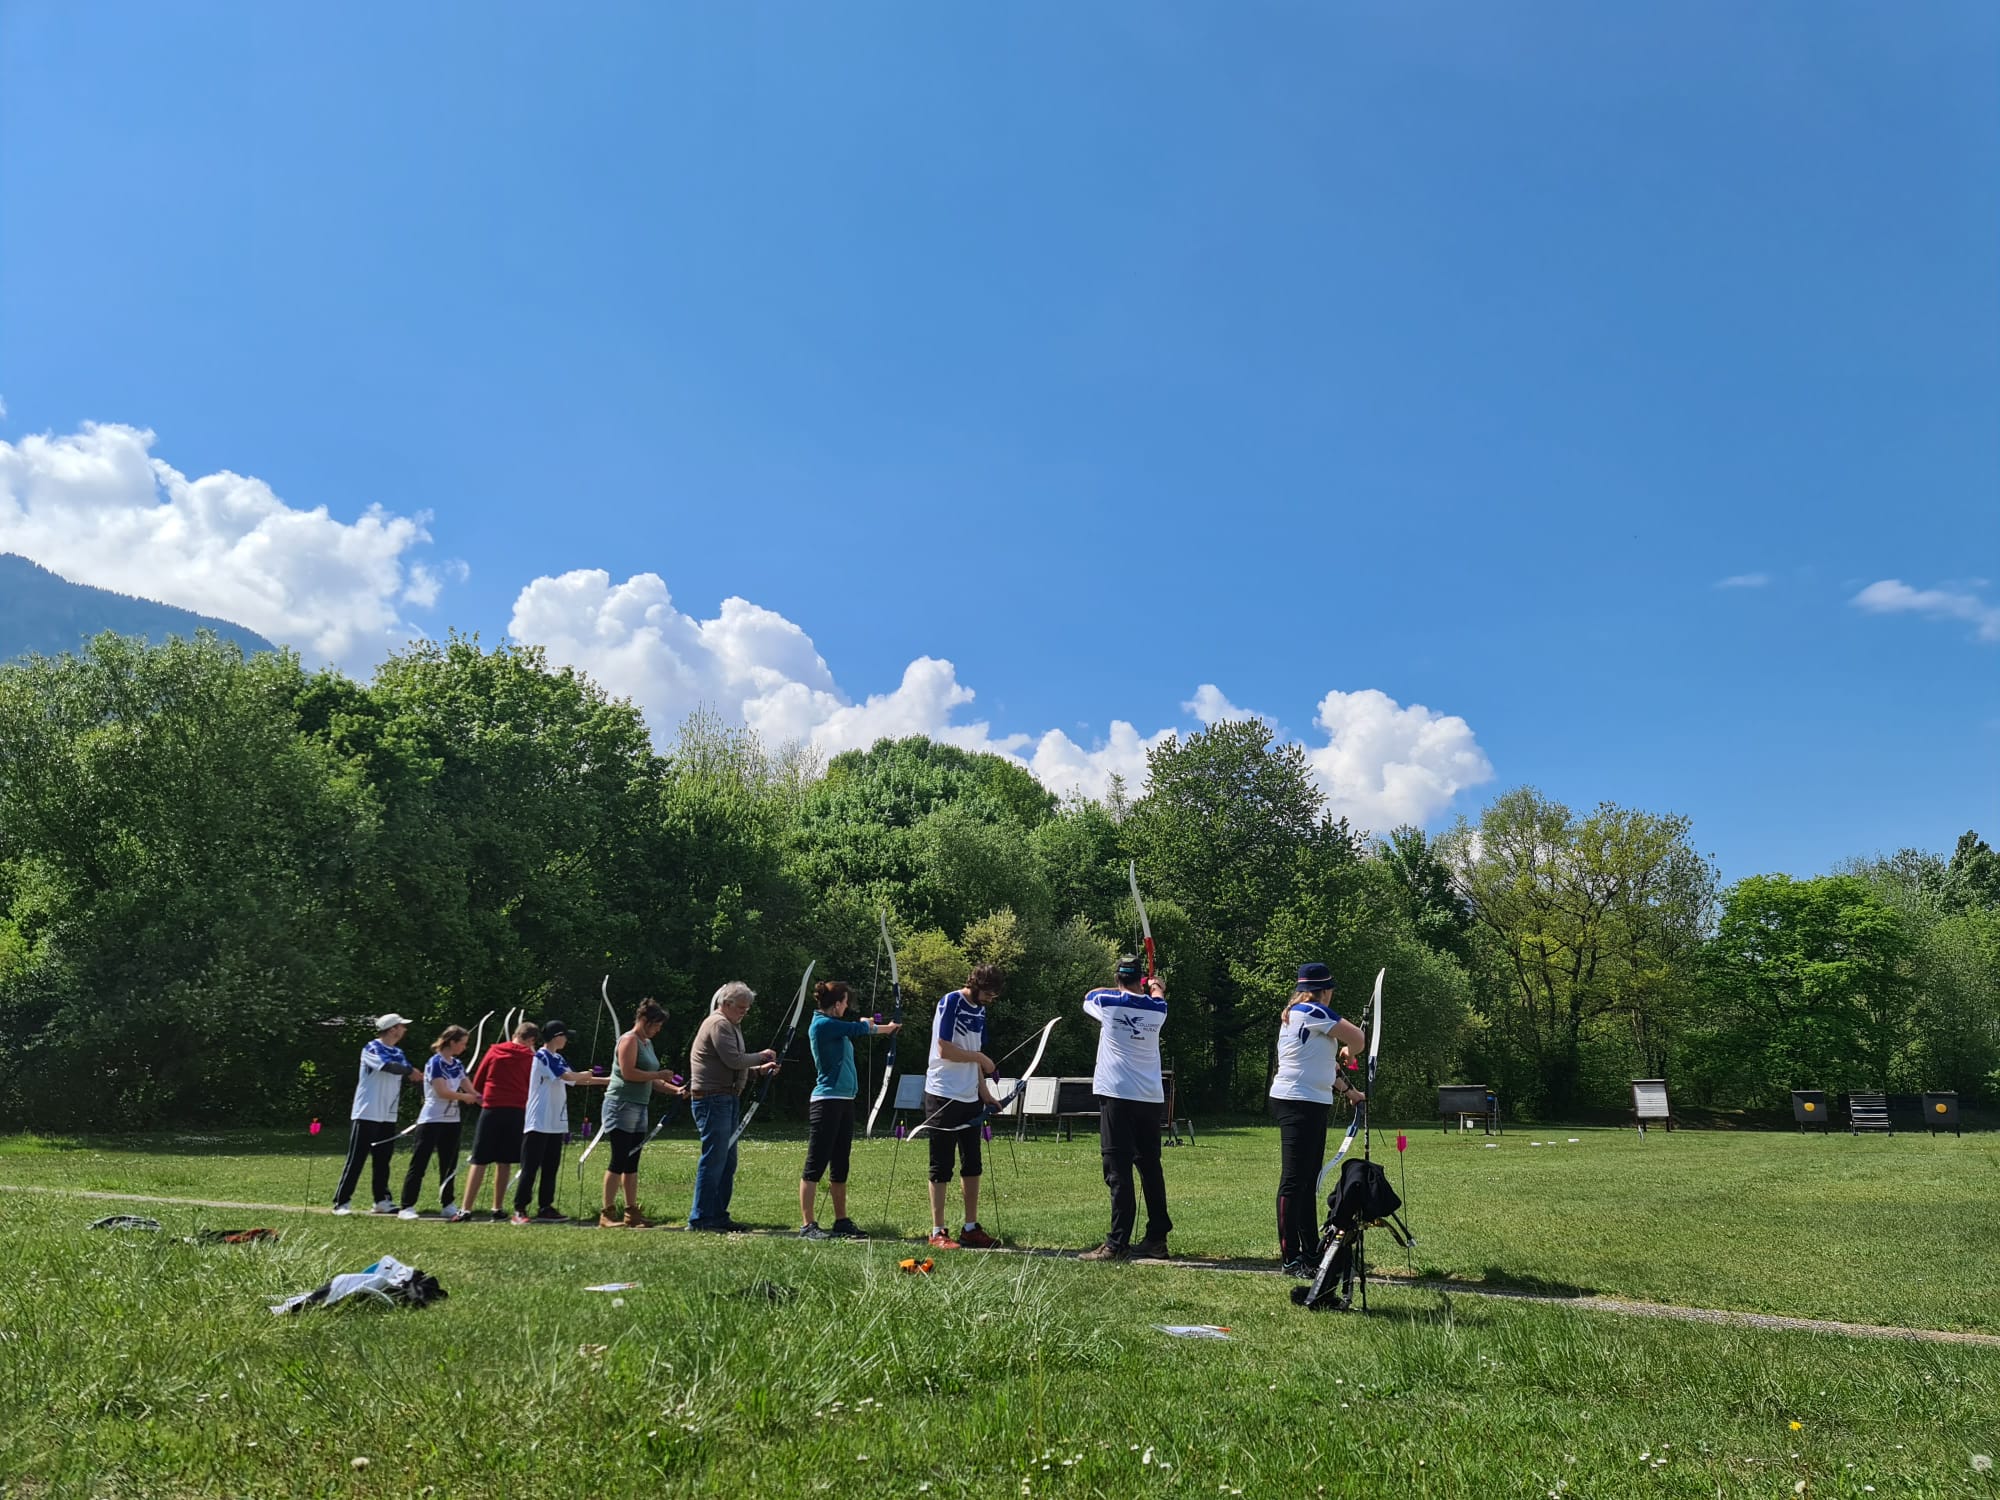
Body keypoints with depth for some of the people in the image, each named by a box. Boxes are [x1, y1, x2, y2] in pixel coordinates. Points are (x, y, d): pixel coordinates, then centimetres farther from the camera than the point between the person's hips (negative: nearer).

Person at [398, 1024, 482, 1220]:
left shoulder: (457, 1065, 10)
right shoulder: (435, 1063, -12)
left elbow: (470, 1090, 8)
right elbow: (442, 1092, -20)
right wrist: (466, 1097, -8)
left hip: (451, 1121, 8)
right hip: (431, 1121, -8)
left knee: (449, 1165, 11)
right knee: (419, 1165, -4)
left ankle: (447, 1205, 18)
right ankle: (407, 1207, 0)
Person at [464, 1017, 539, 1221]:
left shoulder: (494, 1051, 5)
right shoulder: (531, 1058, 2)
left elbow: (477, 1082, 10)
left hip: (491, 1110, 0)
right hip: (517, 1111, 0)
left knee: (480, 1162, 1)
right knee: (504, 1163, 7)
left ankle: (466, 1209, -4)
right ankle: (497, 1210, 10)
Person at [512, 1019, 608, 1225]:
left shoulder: (558, 1058, 16)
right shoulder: (542, 1055, -11)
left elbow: (575, 1080, 17)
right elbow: (568, 1076, -18)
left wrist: (607, 1080, 10)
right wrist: (585, 1075, 0)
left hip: (556, 1123, 9)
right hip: (539, 1122, -9)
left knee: (551, 1168, 9)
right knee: (530, 1168, -7)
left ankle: (546, 1208, 14)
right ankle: (519, 1210, -4)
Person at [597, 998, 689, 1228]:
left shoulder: (647, 1043, 18)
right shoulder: (629, 1040, -10)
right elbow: (628, 1073, -22)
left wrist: (675, 1090, 8)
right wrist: (659, 1074, -16)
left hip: (638, 1109, 9)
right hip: (622, 1106, -9)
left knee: (632, 1163, 10)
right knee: (619, 1161, -9)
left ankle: (632, 1212, 13)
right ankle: (607, 1214, -5)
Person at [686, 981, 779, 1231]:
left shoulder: (730, 1025, 23)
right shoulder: (719, 1024, -11)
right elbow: (733, 1060, -20)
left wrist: (759, 1070, 11)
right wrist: (761, 1057, -5)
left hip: (727, 1100, 11)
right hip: (713, 1099, -11)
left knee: (728, 1161, 12)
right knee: (713, 1159, -9)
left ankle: (718, 1215, 17)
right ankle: (699, 1218, -5)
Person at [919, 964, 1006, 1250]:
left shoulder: (980, 1010, 12)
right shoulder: (950, 1003, -13)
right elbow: (945, 1050, -20)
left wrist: (984, 1092, 8)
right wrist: (981, 1058, -10)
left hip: (970, 1098, 8)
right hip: (944, 1096, -8)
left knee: (972, 1165, 11)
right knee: (942, 1167, -2)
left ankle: (971, 1228, 20)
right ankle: (937, 1232, 4)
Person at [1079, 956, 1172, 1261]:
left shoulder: (1108, 1002, -4)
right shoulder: (1157, 1008, 6)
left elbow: (1088, 996, 20)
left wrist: (1120, 988, 32)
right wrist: (1155, 987, 54)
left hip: (1117, 1096, -4)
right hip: (1151, 1098, 4)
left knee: (1118, 1170, -7)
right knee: (1150, 1168, 13)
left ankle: (1118, 1243, -11)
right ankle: (1157, 1237, 18)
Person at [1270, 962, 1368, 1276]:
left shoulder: (1295, 1014, 18)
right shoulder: (1312, 1011, -12)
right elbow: (1358, 1039, -12)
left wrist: (1349, 1091, 24)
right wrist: (1346, 1051, 10)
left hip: (1310, 1106, 10)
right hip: (1300, 1105, -10)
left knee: (1308, 1181, 15)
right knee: (1294, 1181, -8)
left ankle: (1311, 1252, 23)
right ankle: (1291, 1259, -6)